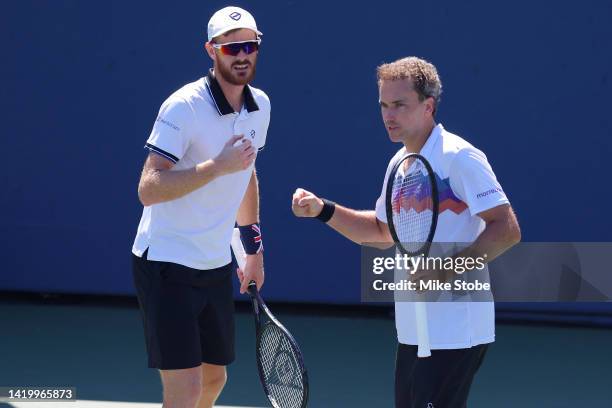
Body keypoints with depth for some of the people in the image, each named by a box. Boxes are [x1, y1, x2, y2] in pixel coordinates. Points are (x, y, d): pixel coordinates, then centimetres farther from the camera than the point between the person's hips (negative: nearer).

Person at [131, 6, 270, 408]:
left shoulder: (260, 105, 6)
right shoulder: (183, 107, -18)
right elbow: (149, 189, -25)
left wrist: (253, 245, 25)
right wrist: (218, 166, -31)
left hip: (217, 267, 8)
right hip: (167, 265, -8)